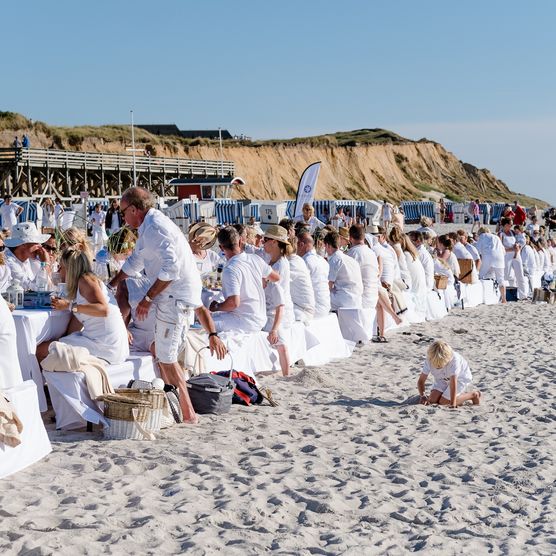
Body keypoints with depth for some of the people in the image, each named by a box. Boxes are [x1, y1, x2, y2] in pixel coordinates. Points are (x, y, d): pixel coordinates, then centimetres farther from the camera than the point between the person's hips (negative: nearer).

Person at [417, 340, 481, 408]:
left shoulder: (454, 359, -39)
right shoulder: (429, 361, -26)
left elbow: (453, 382, -44)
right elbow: (421, 381, -20)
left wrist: (452, 404, -47)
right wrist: (422, 396, -39)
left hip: (461, 378, -5)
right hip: (443, 380, 5)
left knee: (443, 402, -16)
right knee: (432, 399, -12)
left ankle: (473, 395, 2)